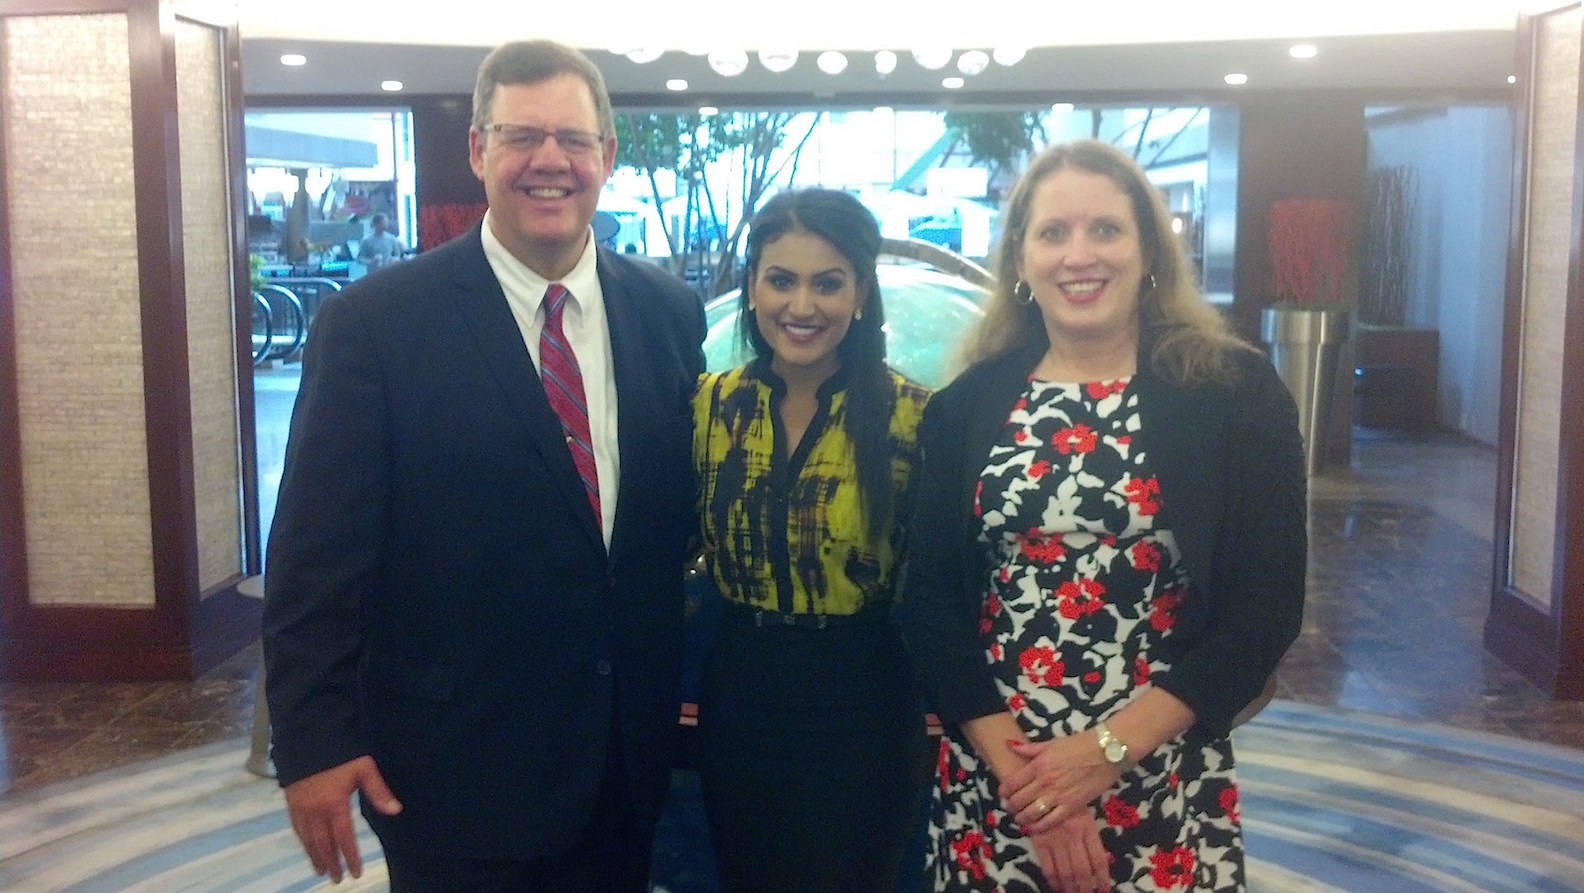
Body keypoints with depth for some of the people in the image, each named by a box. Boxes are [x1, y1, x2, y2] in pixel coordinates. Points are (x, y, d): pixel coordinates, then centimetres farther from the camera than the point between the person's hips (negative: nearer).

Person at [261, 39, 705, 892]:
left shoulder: (670, 311, 2)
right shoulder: (375, 320, -10)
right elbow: (316, 555, -10)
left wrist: (682, 686, 10)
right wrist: (312, 742, -12)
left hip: (627, 760, 4)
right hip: (453, 769, -4)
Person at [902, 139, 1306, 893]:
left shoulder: (1236, 394, -4)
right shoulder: (967, 407, 2)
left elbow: (1266, 604, -8)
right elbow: (932, 603, 0)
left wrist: (1107, 750, -13)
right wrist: (1016, 769, -11)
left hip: (1166, 792, -1)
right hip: (993, 788, 2)